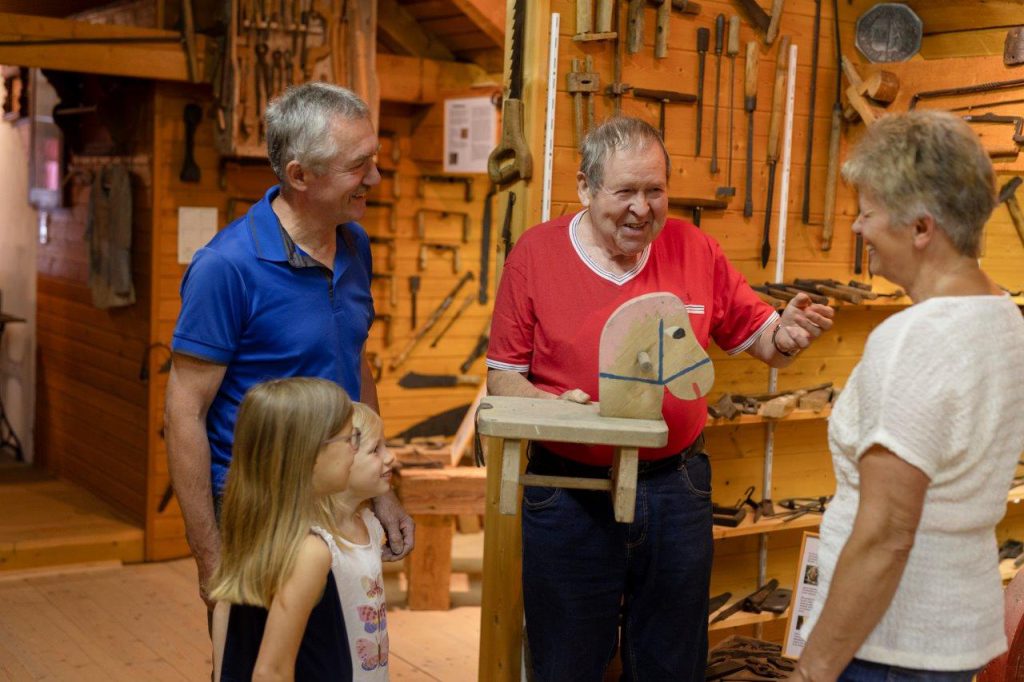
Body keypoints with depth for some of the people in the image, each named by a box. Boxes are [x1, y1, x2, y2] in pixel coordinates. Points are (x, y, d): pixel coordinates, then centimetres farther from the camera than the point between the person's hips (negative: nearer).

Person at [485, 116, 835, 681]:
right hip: (568, 495, -1)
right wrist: (552, 406, -22)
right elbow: (502, 376, -3)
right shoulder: (535, 253, -5)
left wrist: (785, 335, -14)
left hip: (677, 490, 2)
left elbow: (755, 335, 9)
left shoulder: (694, 249, 1)